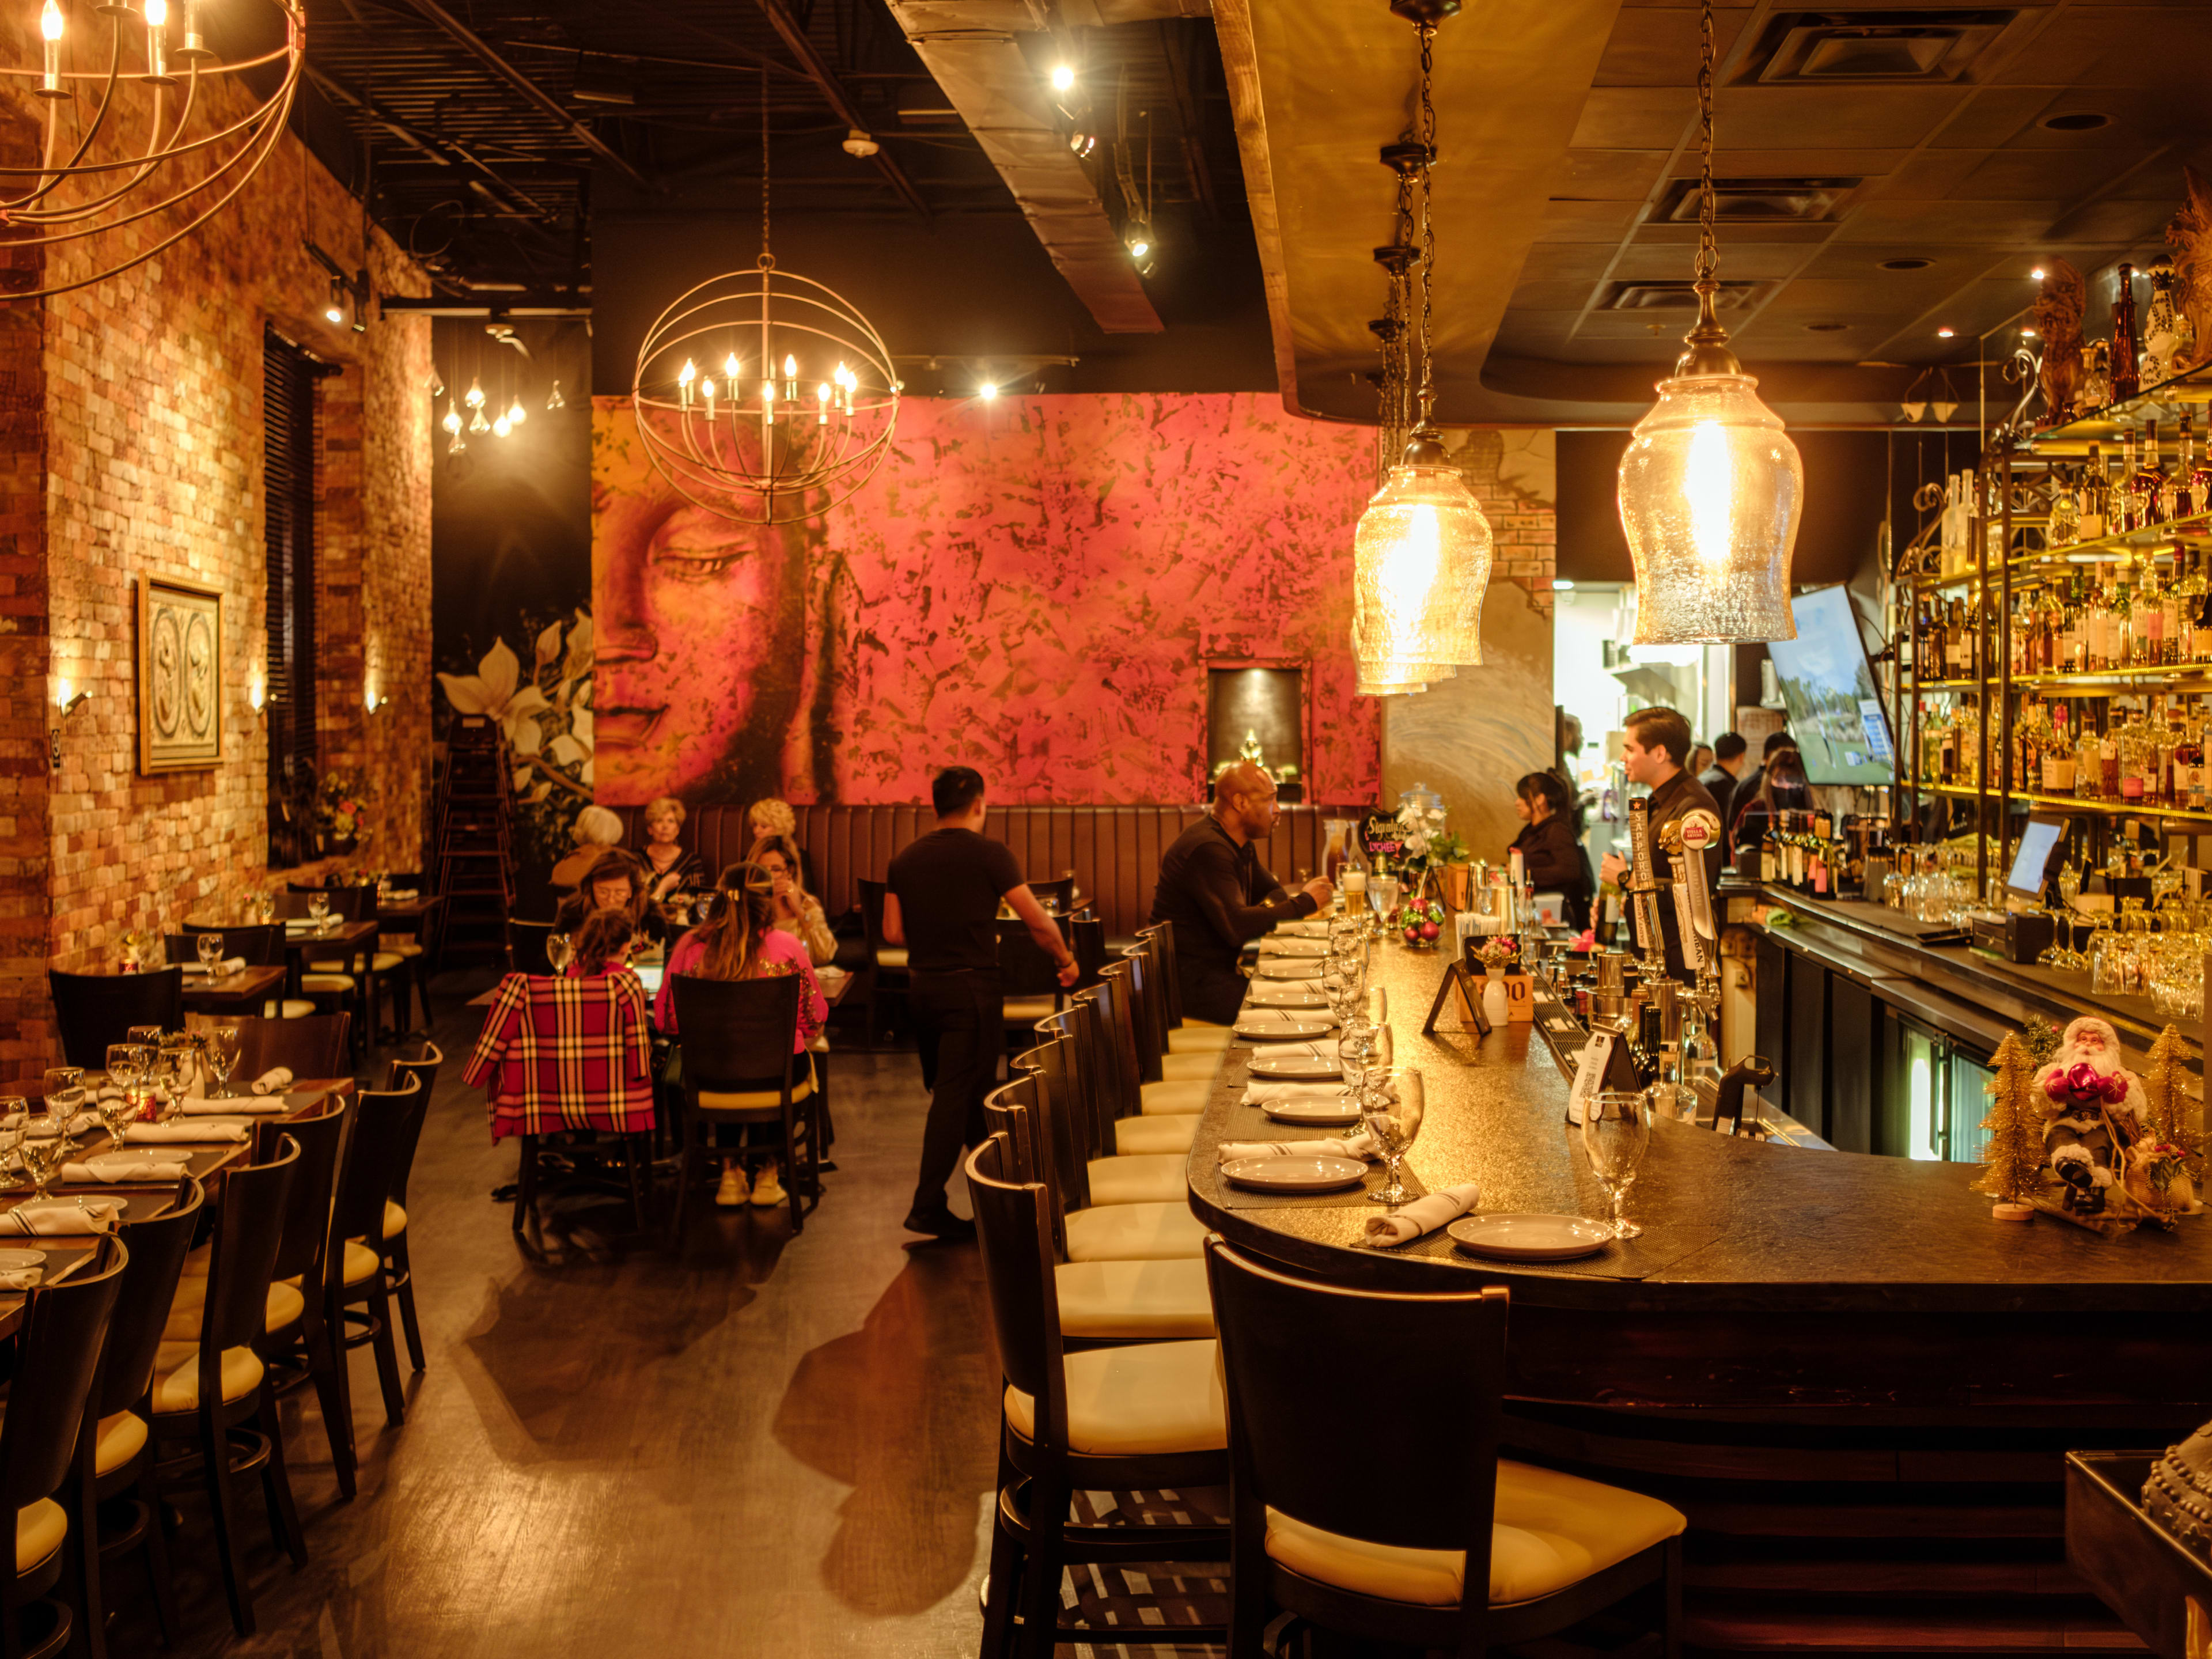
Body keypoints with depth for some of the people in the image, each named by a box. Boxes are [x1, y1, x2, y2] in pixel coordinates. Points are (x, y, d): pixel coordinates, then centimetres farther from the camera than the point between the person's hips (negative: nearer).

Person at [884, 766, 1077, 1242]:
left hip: (922, 985, 6)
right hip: (970, 988, -6)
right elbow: (1037, 921, -9)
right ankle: (928, 1205, -6)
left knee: (950, 1089, 18)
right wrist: (1066, 960, 7)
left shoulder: (907, 858, 5)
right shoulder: (988, 854, -10)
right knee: (959, 1094, -3)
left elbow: (893, 932, 5)